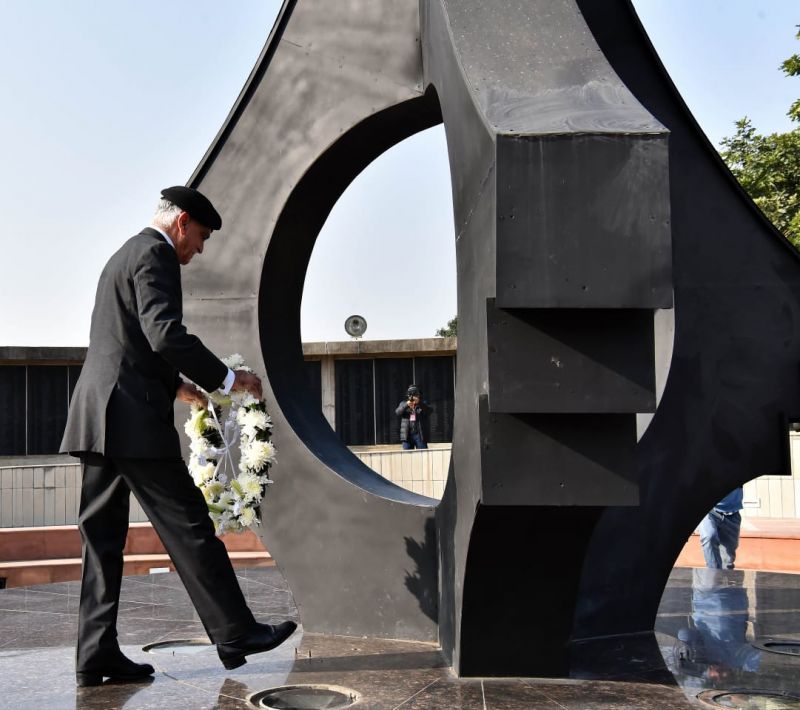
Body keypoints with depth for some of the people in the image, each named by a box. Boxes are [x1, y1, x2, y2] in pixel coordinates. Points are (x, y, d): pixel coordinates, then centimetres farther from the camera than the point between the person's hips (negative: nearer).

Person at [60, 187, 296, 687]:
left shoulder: (123, 257, 25)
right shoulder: (155, 254, -7)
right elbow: (166, 334, -20)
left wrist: (174, 387, 30)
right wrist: (227, 378, -12)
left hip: (98, 418, 10)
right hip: (133, 420, -10)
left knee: (103, 537, 8)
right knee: (189, 527, -3)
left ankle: (97, 656, 9)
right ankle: (235, 634, 4)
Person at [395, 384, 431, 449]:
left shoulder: (423, 404, 9)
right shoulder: (403, 404, 14)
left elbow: (429, 410, -11)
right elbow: (397, 412, -5)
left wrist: (419, 403, -26)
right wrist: (406, 405, -22)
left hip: (420, 435, -1)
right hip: (407, 435, 1)